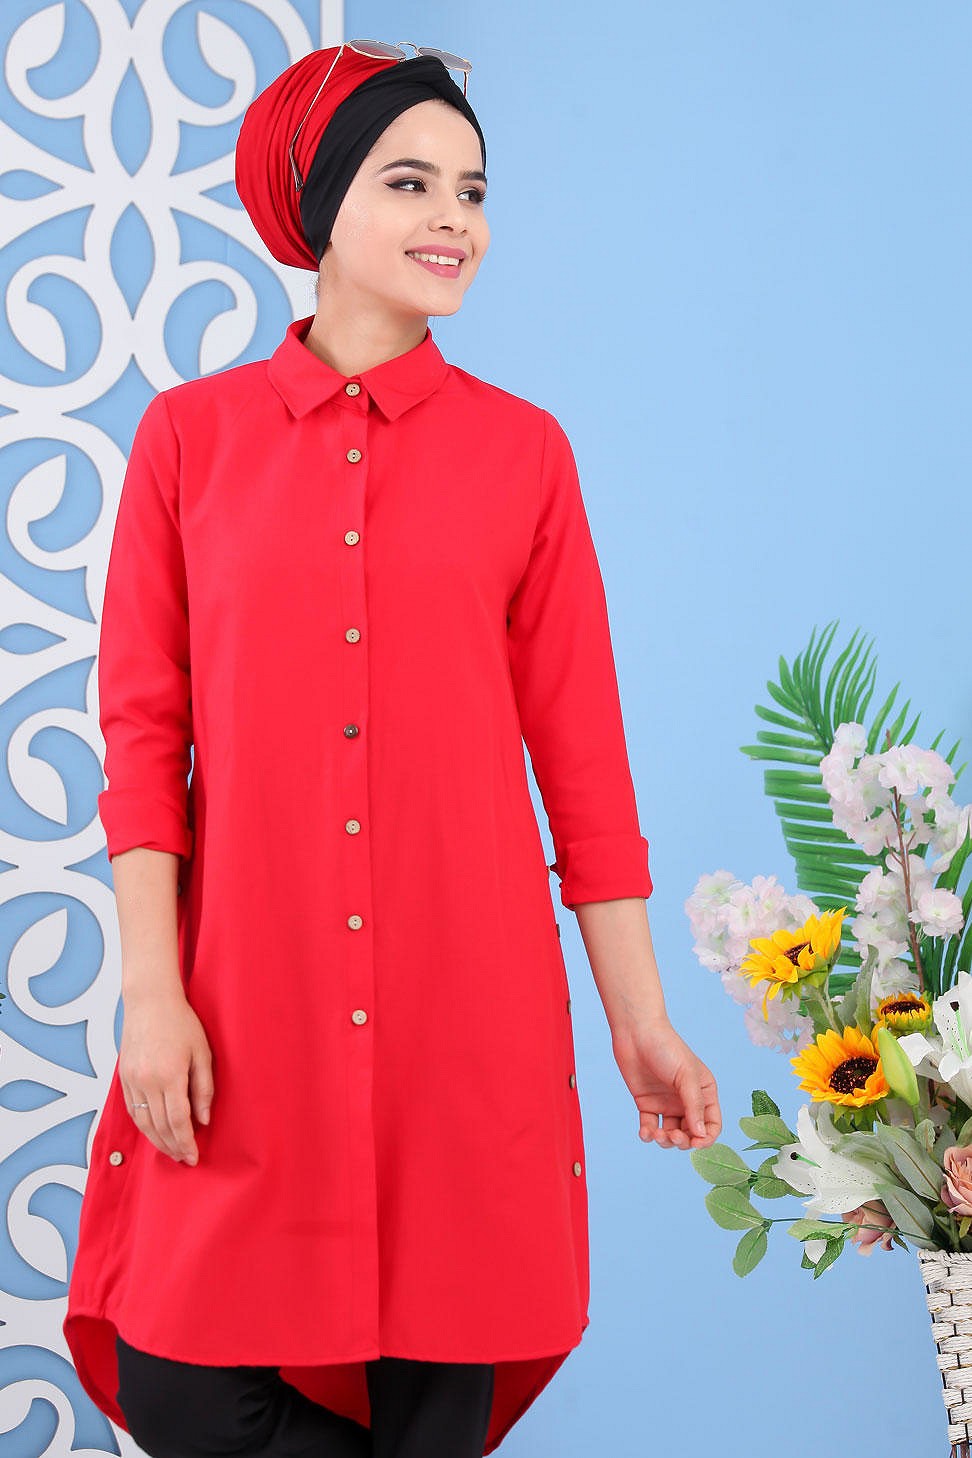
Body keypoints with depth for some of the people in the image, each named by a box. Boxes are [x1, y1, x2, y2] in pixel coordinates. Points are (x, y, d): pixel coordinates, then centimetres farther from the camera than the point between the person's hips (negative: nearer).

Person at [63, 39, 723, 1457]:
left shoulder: (521, 448, 5)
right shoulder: (190, 433, 4)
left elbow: (582, 747, 4)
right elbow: (143, 727, 2)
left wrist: (641, 1018, 3)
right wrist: (151, 992, -6)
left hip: (468, 999, 0)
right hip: (251, 998, 0)